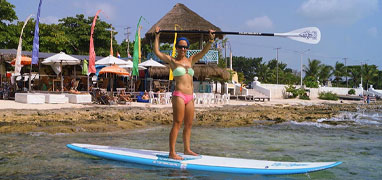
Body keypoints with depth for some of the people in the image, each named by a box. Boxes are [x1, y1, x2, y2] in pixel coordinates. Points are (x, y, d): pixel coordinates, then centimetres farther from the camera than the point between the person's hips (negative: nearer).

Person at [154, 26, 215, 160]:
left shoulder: (190, 60, 17)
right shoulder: (172, 61, 5)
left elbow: (204, 52, 14)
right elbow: (157, 52, -3)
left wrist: (211, 40, 3)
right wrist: (157, 37, -4)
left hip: (190, 97, 6)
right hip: (179, 95, -6)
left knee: (188, 124, 10)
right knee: (177, 124, -9)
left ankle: (187, 149, 20)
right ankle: (172, 153, -7)